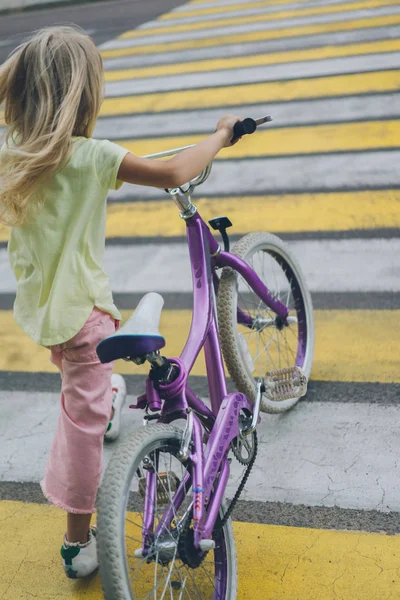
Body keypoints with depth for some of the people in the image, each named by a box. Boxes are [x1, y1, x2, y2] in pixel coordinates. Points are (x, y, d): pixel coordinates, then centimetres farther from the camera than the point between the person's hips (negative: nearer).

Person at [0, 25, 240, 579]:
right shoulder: (92, 157, -20)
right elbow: (173, 174, -18)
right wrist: (221, 135, -1)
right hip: (81, 309, -6)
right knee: (83, 418, 6)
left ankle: (107, 396, 62)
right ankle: (79, 542, 16)